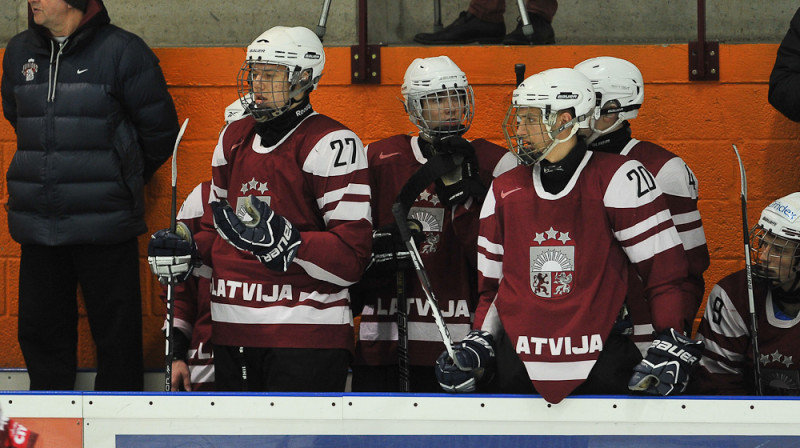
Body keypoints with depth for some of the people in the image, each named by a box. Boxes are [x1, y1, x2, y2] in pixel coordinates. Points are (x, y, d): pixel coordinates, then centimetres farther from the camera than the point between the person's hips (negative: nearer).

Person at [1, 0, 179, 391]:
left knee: (116, 333, 2)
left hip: (103, 224, -5)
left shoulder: (122, 51, -8)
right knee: (40, 332, 10)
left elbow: (160, 130, 1)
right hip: (37, 225, 5)